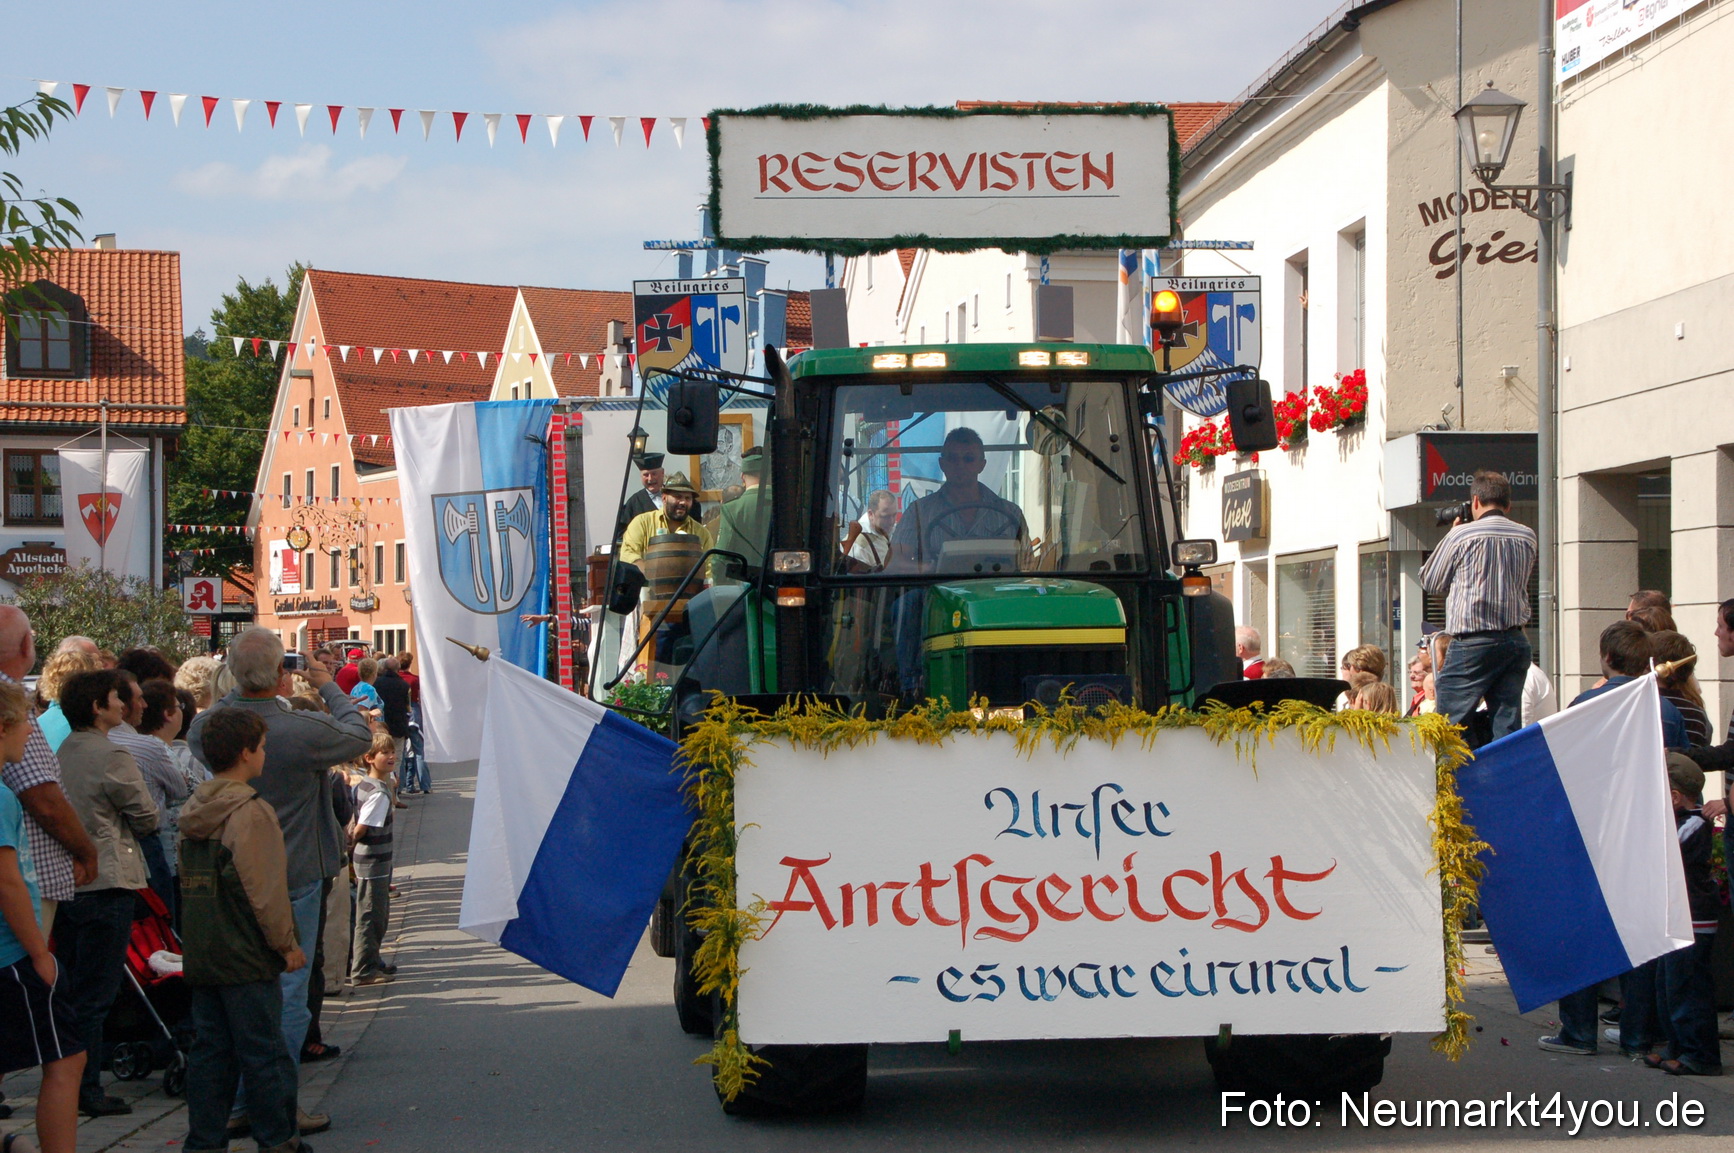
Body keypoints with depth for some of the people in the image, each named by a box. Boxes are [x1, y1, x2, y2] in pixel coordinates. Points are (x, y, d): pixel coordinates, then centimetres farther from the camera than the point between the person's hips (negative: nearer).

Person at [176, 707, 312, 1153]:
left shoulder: (192, 812, 9)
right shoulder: (251, 813, -16)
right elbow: (265, 891, -17)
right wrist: (287, 945, -7)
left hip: (200, 955, 7)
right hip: (246, 958, -7)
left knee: (209, 1049, 11)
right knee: (262, 1051, 1)